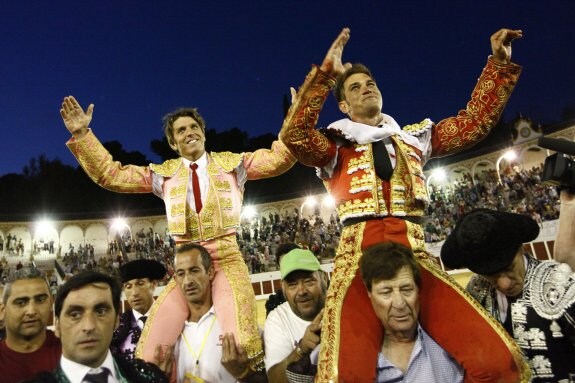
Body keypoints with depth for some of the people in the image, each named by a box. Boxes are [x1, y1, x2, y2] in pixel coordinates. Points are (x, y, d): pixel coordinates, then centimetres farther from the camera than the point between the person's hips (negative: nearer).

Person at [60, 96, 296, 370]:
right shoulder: (164, 173, 13)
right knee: (152, 355, -8)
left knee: (240, 349, -17)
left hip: (227, 260, -2)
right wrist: (82, 135, 3)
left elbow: (278, 159, 0)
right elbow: (110, 174, 11)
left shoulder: (231, 163, 10)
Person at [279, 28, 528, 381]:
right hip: (359, 257, -3)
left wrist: (500, 63, 19)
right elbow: (294, 135, -6)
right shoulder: (336, 145, 13)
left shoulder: (413, 136, 25)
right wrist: (327, 72, -8)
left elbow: (475, 122, 24)